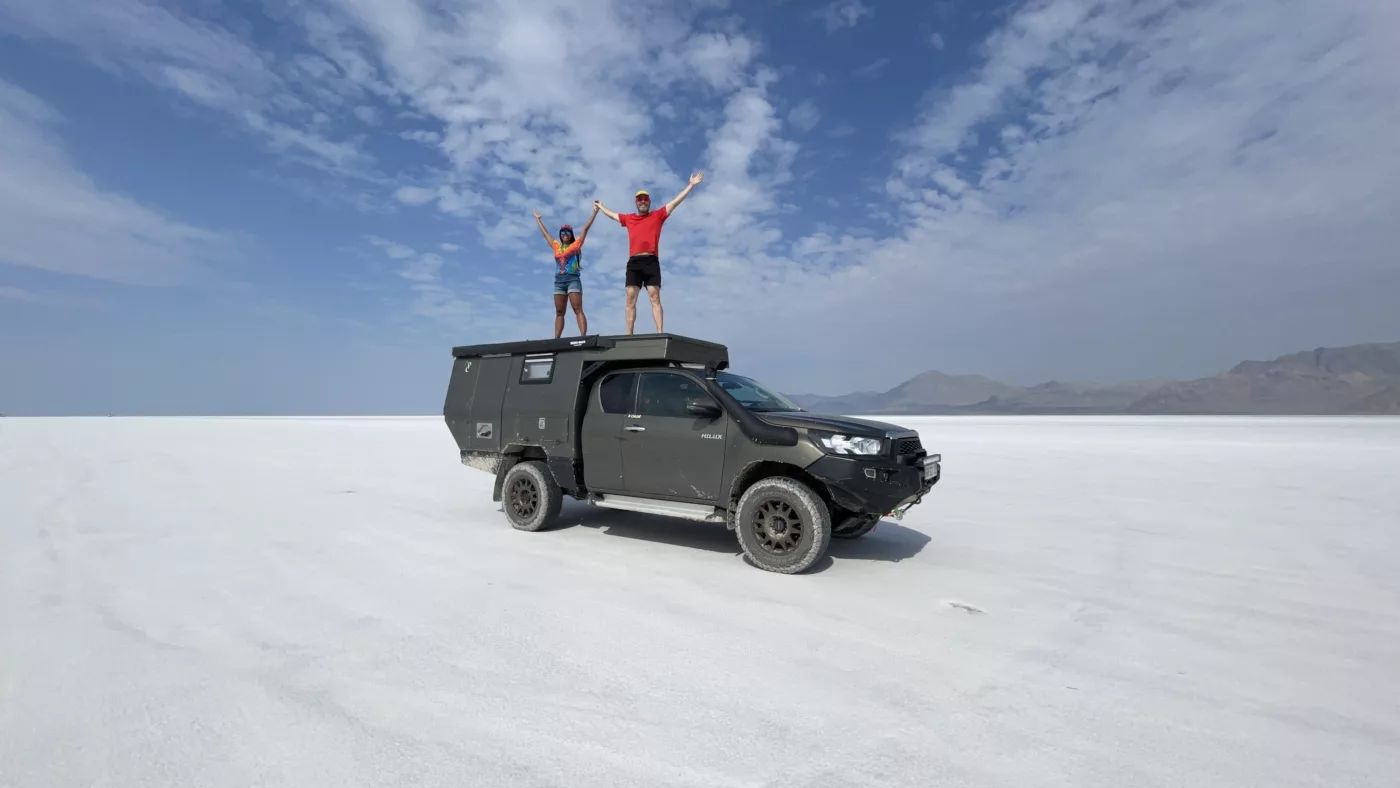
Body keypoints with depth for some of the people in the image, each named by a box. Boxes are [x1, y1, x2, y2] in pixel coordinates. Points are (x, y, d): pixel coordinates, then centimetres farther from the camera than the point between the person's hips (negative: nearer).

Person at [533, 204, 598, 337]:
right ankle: (556, 340, -2)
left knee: (578, 310, -13)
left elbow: (586, 228, 6)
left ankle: (583, 337, -23)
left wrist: (595, 211, 4)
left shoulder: (576, 245, 8)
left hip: (573, 279, -5)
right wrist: (538, 219, 43)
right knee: (559, 313, 1)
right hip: (559, 280, 5)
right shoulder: (556, 246, 19)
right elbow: (545, 232, 33)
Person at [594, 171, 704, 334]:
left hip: (651, 261, -3)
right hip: (633, 262, 3)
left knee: (655, 298, -11)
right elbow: (611, 214, 42)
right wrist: (600, 207, 57)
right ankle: (628, 335, -6)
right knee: (630, 299, -4)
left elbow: (676, 201, 13)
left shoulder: (658, 215, 15)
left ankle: (660, 334, -18)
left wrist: (691, 185, 10)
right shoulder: (628, 218, 23)